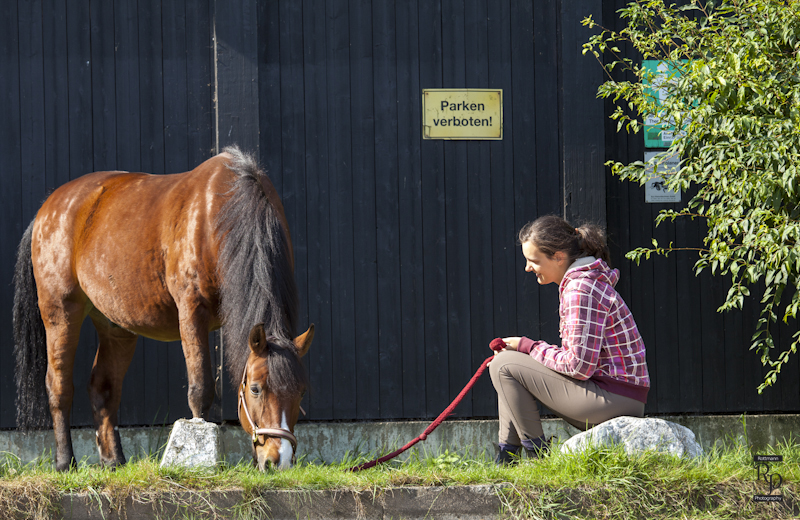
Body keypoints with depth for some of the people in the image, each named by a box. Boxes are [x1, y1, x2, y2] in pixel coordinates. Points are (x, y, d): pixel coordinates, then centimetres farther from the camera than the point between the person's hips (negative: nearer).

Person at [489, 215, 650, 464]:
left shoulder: (581, 290, -17)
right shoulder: (582, 281, 15)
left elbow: (579, 366, -20)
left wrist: (528, 346, -7)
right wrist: (526, 347, 7)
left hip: (614, 401, -10)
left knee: (504, 366, -8)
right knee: (513, 366, 18)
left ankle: (537, 455, -4)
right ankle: (506, 459, 15)